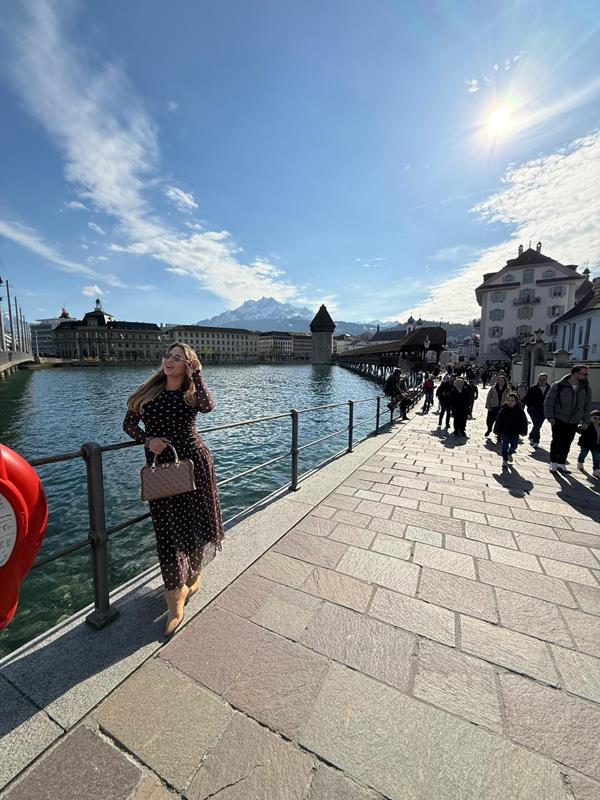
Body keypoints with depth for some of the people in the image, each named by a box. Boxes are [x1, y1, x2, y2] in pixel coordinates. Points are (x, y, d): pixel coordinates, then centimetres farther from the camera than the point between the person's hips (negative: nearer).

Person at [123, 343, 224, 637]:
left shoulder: (191, 393, -4)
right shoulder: (148, 391, 5)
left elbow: (208, 406, -27)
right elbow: (128, 424, 11)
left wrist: (197, 374, -16)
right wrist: (147, 439, -9)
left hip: (194, 465, -2)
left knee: (194, 525, 13)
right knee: (168, 532, 6)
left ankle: (193, 576, 43)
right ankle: (176, 603, 22)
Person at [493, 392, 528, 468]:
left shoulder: (520, 410, -4)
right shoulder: (503, 410, -7)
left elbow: (524, 421, 2)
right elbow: (498, 420, -3)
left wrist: (523, 431, 0)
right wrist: (496, 430, -4)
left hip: (515, 432, 2)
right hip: (504, 431, -2)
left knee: (514, 445, 7)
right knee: (505, 445, 1)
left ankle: (510, 453, 39)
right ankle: (505, 460, 12)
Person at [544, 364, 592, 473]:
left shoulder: (586, 388, 4)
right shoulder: (558, 385, -9)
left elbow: (587, 406, 11)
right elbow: (549, 401, -6)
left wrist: (586, 421, 7)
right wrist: (550, 416, -11)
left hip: (574, 422, 4)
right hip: (559, 420, -4)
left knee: (567, 443, 8)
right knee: (556, 441, 2)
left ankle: (561, 463, 20)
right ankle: (553, 463, 14)